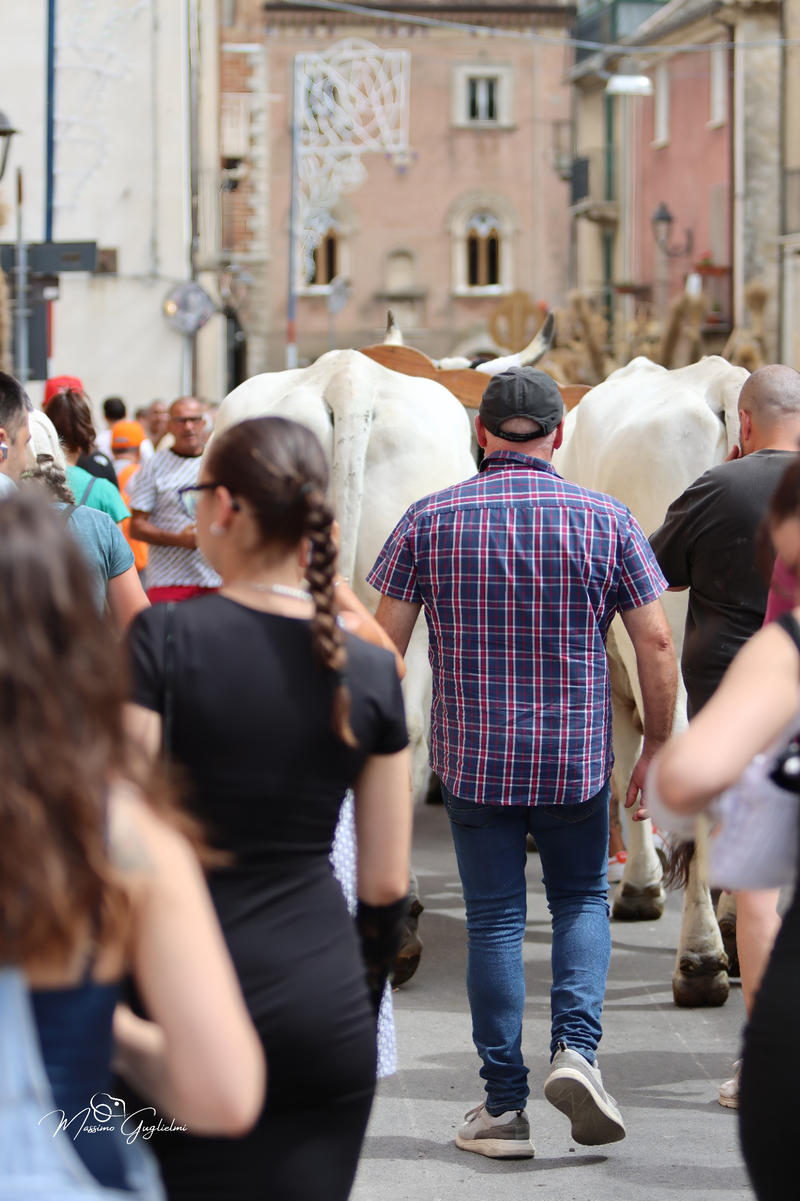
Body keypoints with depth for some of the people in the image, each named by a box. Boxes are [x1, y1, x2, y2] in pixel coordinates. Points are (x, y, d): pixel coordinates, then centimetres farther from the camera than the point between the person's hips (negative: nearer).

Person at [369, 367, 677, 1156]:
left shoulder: (431, 521, -2)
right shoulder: (605, 521, -2)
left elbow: (384, 642, -1)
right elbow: (655, 643, -4)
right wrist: (657, 744, 6)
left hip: (472, 758, 0)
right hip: (577, 759, 0)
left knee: (493, 920, 7)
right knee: (581, 899, 18)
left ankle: (504, 1106, 9)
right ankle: (575, 1047, -4)